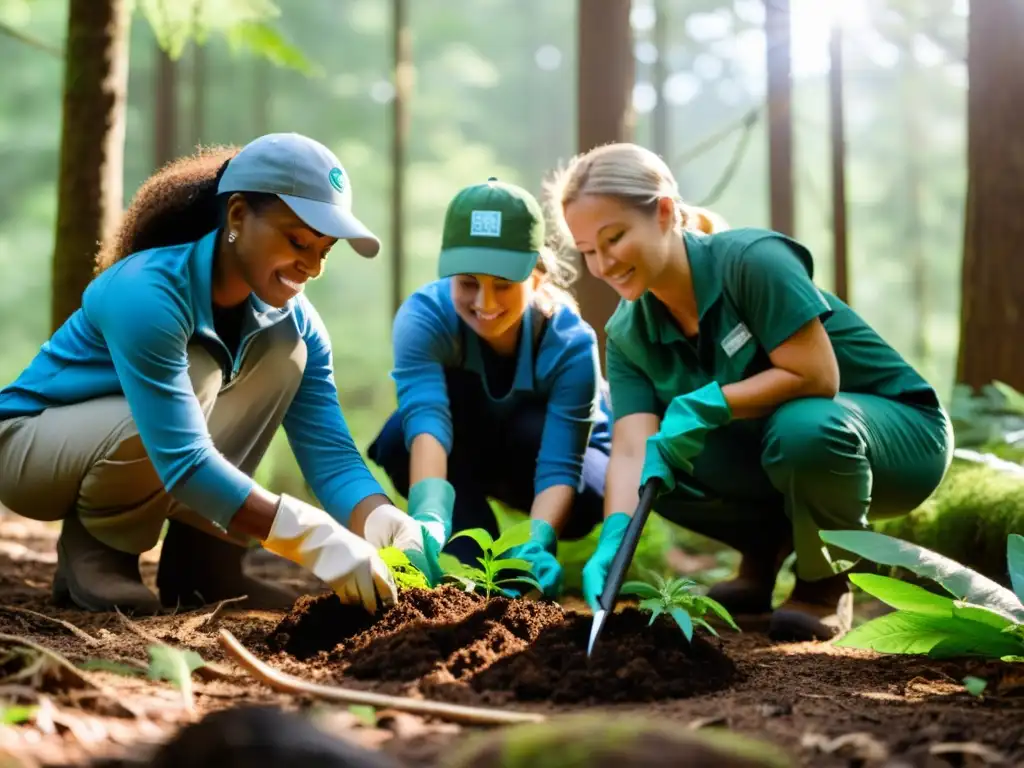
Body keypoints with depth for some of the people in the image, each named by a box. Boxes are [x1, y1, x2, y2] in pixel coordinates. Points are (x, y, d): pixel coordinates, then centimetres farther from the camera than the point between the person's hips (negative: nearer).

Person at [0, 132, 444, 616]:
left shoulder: (292, 321, -11)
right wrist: (314, 539, -44)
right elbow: (182, 459, -39)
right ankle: (91, 549, -9)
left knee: (284, 350, -14)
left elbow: (330, 452, -16)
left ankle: (199, 559, -9)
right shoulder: (148, 292, -32)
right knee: (196, 375, -33)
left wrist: (381, 522, -37)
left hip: (145, 460, 6)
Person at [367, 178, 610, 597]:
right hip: (465, 455, 0)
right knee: (398, 442, -34)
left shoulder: (570, 342, -33)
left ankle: (515, 562, -6)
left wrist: (538, 544, -58)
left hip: (543, 448, 0)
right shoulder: (423, 316, -33)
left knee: (581, 500, -36)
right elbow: (426, 417, -49)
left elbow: (560, 465, -37)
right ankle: (473, 563, -24)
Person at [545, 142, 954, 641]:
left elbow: (815, 376, -28)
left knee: (802, 429, -38)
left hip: (899, 431, -6)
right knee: (657, 464, -15)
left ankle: (824, 582, -9)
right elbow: (632, 450, -18)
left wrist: (705, 405, -32)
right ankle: (767, 546, 10)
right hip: (778, 447, 6)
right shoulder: (627, 335, -7)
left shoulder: (750, 259, -24)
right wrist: (614, 538, -36)